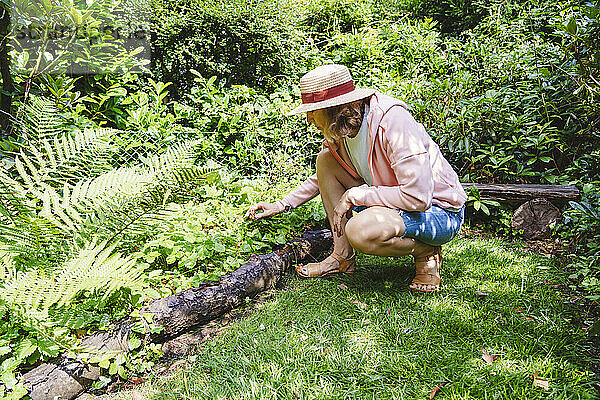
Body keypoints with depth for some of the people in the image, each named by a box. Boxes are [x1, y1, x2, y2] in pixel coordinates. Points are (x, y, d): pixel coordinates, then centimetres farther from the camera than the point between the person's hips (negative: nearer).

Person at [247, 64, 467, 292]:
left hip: (440, 212, -8)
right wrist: (282, 205, 12)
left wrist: (354, 195, -23)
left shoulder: (393, 122, -27)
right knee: (325, 160, -2)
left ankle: (426, 252, -5)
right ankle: (342, 258, -1)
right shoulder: (341, 129, -1)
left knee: (360, 230, -37)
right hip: (396, 202, 8)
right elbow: (324, 178, 18)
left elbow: (418, 196, -31)